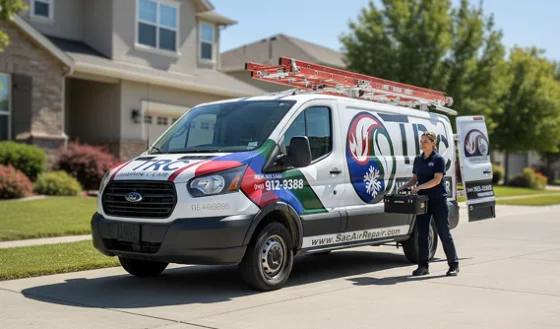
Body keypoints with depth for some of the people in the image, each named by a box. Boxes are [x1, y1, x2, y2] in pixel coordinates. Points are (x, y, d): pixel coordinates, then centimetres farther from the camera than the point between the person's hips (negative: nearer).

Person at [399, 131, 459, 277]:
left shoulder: (438, 159, -6)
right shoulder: (418, 159, 11)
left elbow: (437, 180, -16)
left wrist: (420, 187, -25)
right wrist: (404, 186, -2)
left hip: (438, 200, -5)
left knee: (444, 233, 0)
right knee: (422, 233, 4)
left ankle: (454, 265, 9)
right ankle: (423, 266, 10)